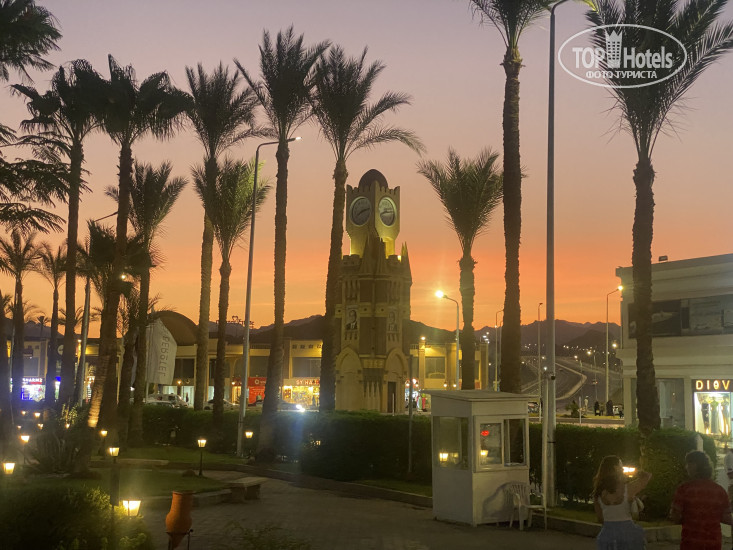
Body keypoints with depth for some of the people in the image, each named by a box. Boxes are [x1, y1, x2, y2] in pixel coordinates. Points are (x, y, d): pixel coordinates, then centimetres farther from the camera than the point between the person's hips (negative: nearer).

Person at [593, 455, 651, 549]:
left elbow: (600, 518, 7)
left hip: (606, 533, 3)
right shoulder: (629, 488, -11)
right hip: (627, 532, -3)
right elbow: (647, 475, 7)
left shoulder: (598, 493, -3)